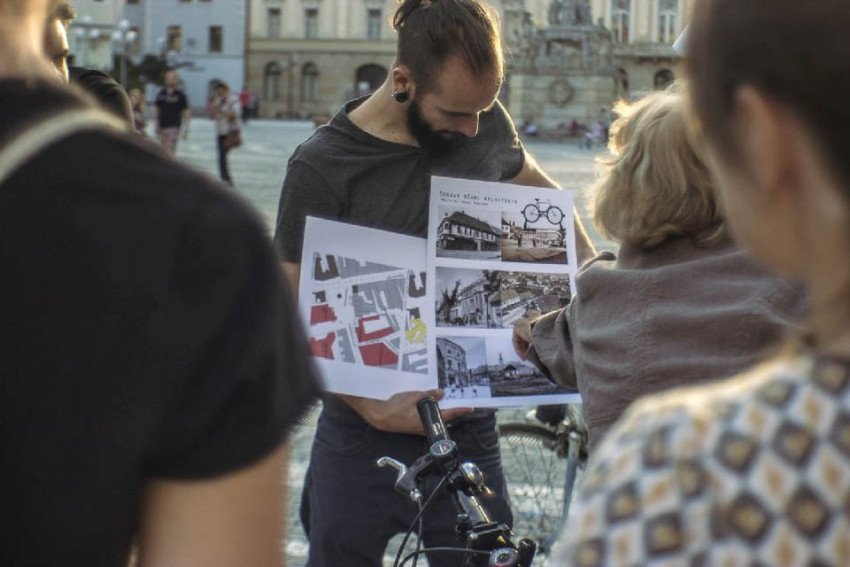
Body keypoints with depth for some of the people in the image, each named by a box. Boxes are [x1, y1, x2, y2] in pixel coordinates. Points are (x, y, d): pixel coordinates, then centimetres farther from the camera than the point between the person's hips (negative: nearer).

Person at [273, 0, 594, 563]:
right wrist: (376, 410, -21)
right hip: (364, 438, -3)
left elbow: (537, 188, 21)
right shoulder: (321, 168, -13)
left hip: (469, 431, 3)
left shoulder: (487, 122, -1)